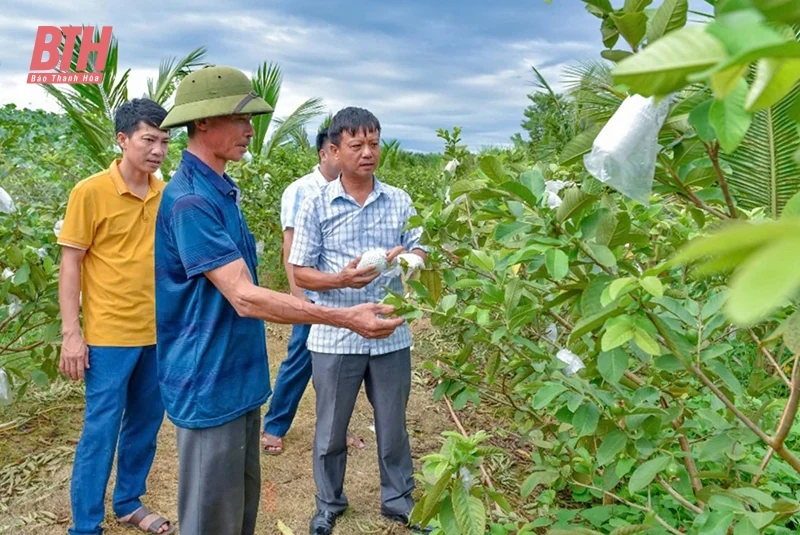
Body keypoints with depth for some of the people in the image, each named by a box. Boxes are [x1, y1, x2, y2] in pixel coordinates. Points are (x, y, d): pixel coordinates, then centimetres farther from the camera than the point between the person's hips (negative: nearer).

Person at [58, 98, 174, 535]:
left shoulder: (166, 194, 3)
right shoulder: (90, 193, -9)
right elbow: (70, 263, -7)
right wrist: (71, 332, -11)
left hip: (159, 332, 5)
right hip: (110, 334, -5)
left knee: (146, 422, 16)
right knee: (101, 428, 4)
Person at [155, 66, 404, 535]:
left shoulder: (222, 190, 9)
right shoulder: (190, 200, -22)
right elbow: (245, 298, -27)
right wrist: (347, 318, -27)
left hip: (239, 377, 9)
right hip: (210, 385, -9)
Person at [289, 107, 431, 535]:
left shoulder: (399, 201, 2)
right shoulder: (316, 206, -5)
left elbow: (421, 257, 3)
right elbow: (300, 273, -5)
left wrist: (407, 258, -20)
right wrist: (341, 279, -23)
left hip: (391, 335, 2)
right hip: (335, 338, -1)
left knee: (393, 424, 17)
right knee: (331, 428, 15)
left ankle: (398, 498, 38)